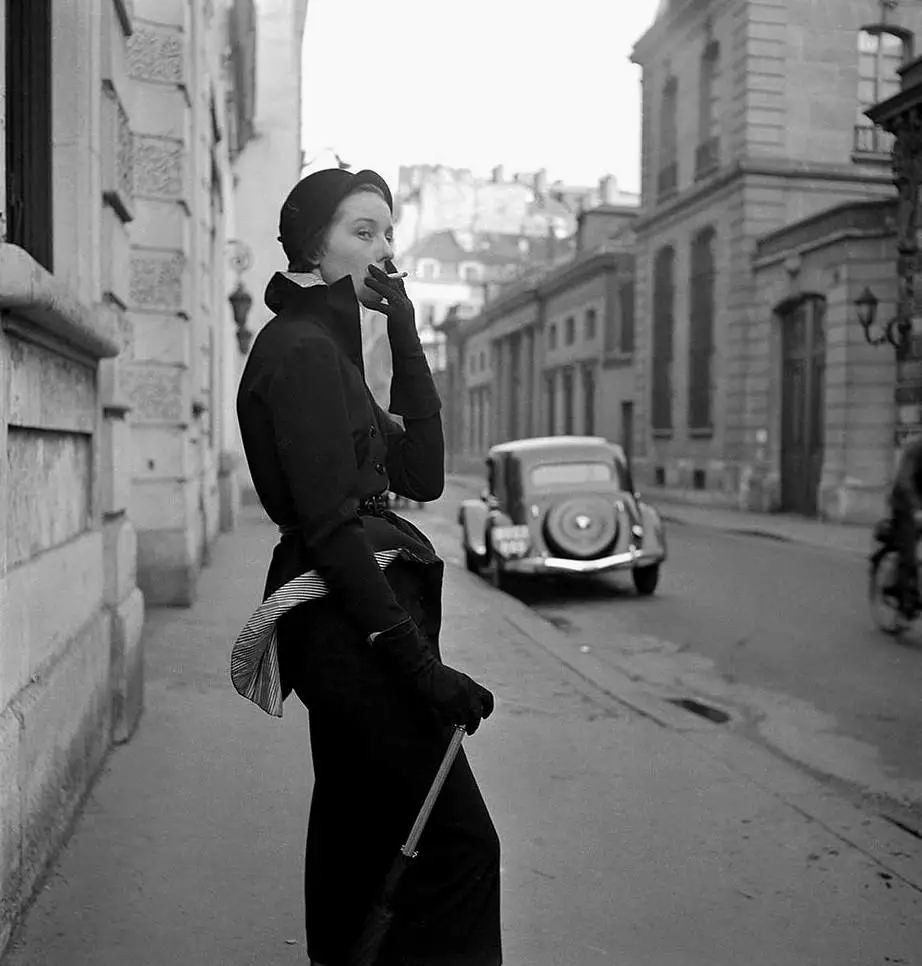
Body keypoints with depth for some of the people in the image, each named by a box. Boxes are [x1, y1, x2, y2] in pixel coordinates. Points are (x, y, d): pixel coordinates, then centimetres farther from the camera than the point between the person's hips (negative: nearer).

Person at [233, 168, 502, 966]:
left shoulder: (326, 346, 19)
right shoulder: (301, 349, -10)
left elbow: (422, 475, 10)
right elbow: (330, 524, -19)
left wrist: (406, 337, 4)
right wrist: (418, 660, -23)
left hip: (342, 623, 10)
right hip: (344, 621, -10)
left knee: (357, 841, 16)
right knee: (456, 841, -9)